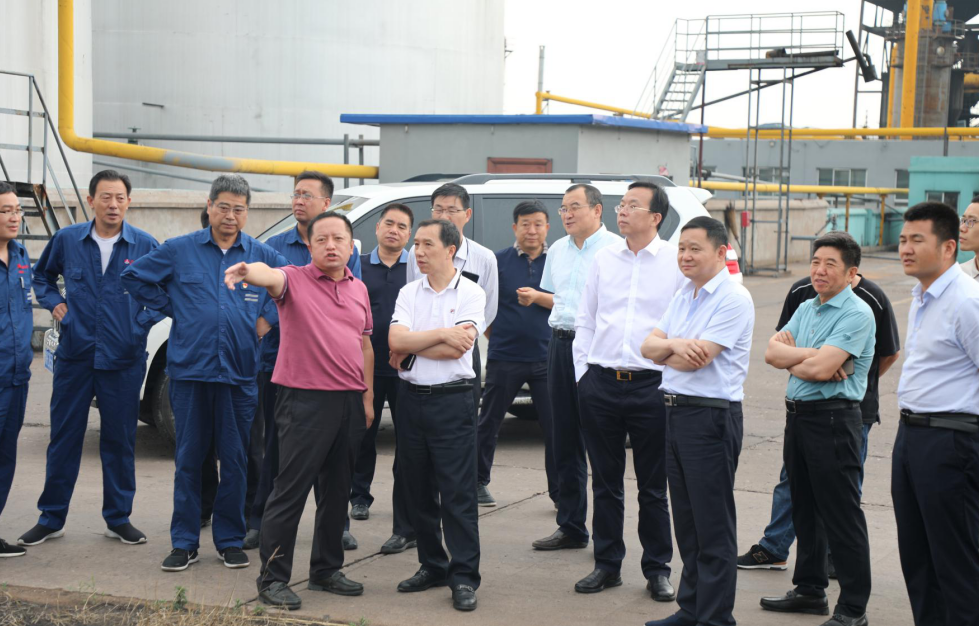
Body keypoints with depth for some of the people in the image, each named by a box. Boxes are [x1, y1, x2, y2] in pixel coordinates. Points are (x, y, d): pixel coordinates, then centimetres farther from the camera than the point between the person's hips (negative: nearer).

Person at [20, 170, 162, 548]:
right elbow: (42, 276, 21)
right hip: (75, 355, 1)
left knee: (120, 439, 6)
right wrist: (54, 303, 5)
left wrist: (145, 320, -2)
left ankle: (118, 518, 18)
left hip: (124, 359, -1)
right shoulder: (67, 240, 3)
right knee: (64, 436, 5)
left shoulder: (145, 246, -1)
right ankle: (51, 519, 15)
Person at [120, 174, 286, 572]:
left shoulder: (261, 255, 6)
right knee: (189, 459, 3)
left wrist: (266, 316, 6)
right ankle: (184, 543, 11)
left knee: (235, 460, 4)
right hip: (190, 370, 0)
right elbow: (134, 277, 12)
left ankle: (230, 540, 15)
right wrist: (172, 308, 6)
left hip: (239, 373, 1)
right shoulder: (180, 250, 5)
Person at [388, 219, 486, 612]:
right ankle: (432, 566, 23)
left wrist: (410, 348, -6)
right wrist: (442, 334, -14)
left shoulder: (470, 294, -3)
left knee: (458, 493, -5)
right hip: (411, 398, 5)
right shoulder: (409, 293, 8)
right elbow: (395, 340, -7)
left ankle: (464, 577, -1)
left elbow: (458, 348, -15)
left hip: (452, 401, -5)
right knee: (417, 488, 11)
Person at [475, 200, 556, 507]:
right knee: (489, 423, 10)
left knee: (555, 426, -1)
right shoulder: (498, 260, 2)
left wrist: (537, 297, -11)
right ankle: (478, 482, 25)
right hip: (504, 356, 0)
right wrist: (494, 334, 5)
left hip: (546, 357, 0)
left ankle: (560, 490, 9)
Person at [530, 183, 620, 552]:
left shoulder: (615, 248, -6)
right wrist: (535, 296, 9)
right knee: (565, 441, 10)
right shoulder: (557, 251, 17)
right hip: (561, 345, 7)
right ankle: (571, 528, 19)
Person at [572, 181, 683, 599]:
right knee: (605, 482, 11)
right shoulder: (604, 259, 9)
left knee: (653, 486, 5)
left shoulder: (676, 262, -3)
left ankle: (658, 569, 16)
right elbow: (585, 319, 13)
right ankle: (607, 564, 22)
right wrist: (582, 372, 7)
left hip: (651, 387, -4)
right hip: (600, 383, 4)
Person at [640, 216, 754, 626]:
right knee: (686, 521, 15)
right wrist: (675, 344, -14)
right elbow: (649, 347, 8)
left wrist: (665, 353, 1)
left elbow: (697, 358, -19)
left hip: (711, 418, -9)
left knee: (714, 529, -2)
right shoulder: (683, 297, 15)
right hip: (676, 412, 9)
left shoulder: (734, 299, -13)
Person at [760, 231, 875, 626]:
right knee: (805, 509, 17)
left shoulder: (857, 314, -12)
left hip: (833, 419, -8)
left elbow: (820, 368, -22)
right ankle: (810, 590, 30)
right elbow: (772, 352, 1)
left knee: (841, 515, -4)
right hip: (798, 414, 8)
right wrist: (813, 356, -14)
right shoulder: (806, 309, 14)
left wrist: (792, 360, -3)